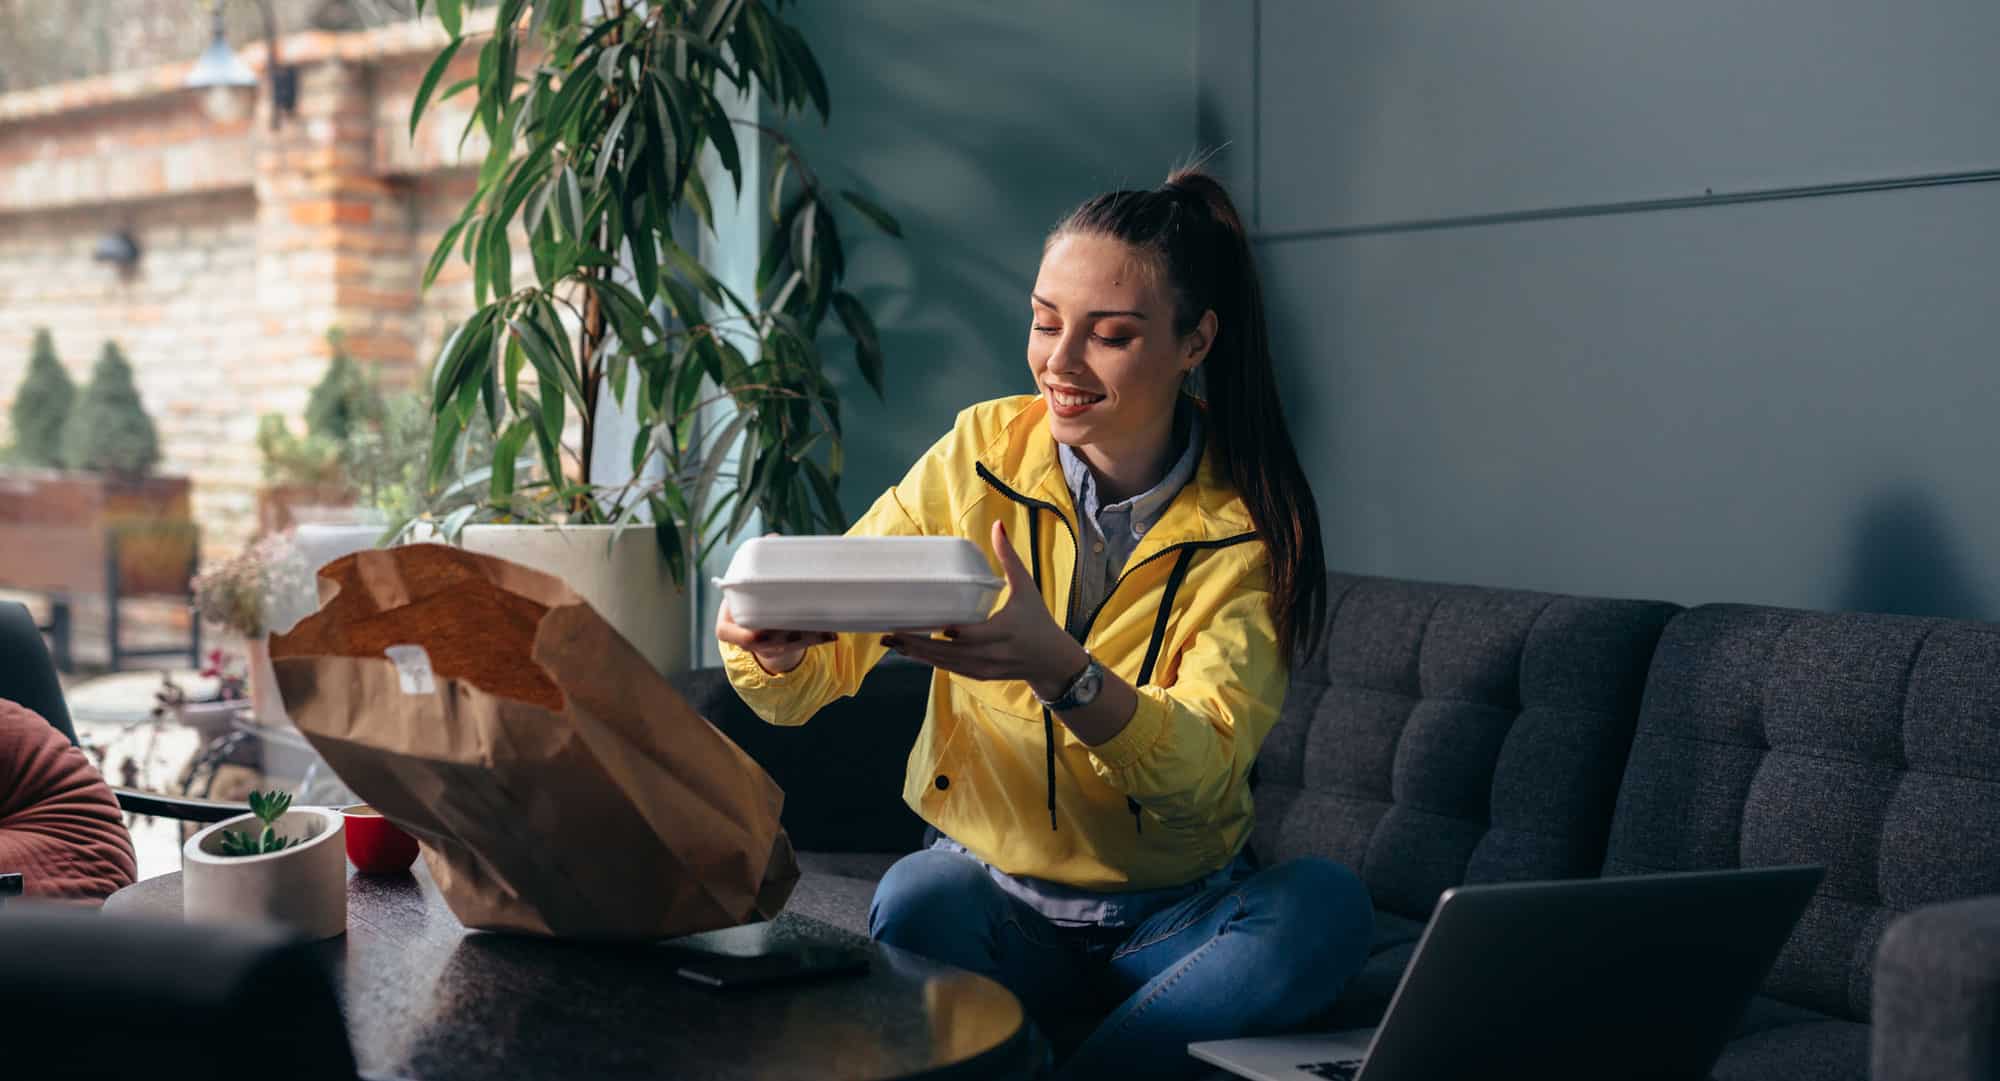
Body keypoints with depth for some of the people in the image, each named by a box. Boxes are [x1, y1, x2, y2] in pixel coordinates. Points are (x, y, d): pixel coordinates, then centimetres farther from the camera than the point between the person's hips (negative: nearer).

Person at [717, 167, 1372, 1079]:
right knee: (921, 898, -33)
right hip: (992, 892, 0)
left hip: (1176, 916, 1)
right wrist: (770, 649, -33)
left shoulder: (1254, 523, -8)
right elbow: (807, 683, -7)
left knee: (1325, 903, -29)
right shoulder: (981, 453, -4)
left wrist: (1059, 668, -41)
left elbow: (1205, 773, -21)